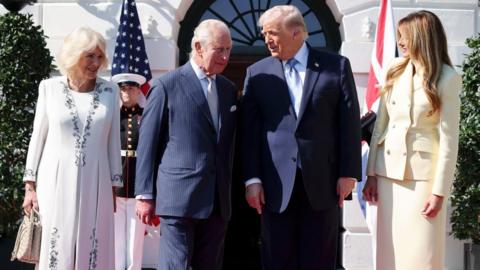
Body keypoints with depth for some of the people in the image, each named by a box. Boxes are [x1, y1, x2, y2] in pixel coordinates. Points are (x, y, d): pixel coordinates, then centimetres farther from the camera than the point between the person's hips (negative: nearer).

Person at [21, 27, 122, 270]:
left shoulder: (110, 91, 4)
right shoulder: (49, 88, 1)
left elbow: (113, 141, 8)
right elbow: (38, 137, 5)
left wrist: (114, 187, 8)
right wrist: (30, 186, 2)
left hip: (94, 184, 1)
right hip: (56, 182, -1)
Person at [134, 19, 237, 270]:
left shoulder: (229, 89, 14)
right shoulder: (167, 85, -3)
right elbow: (147, 143, -3)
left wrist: (231, 192, 14)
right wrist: (144, 194, -5)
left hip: (218, 200, 6)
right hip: (179, 196, -5)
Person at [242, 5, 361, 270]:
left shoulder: (336, 66, 4)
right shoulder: (257, 73, 7)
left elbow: (349, 122, 2)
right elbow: (250, 130, 4)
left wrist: (348, 173, -3)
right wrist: (252, 179, -3)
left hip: (322, 180, -1)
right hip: (276, 183, 1)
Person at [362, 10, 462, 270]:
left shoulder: (447, 79, -7)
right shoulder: (394, 70, 7)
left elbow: (449, 139, -8)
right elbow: (380, 124, 9)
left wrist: (439, 191, -11)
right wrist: (371, 173, 6)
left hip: (423, 173, -4)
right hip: (389, 169, 5)